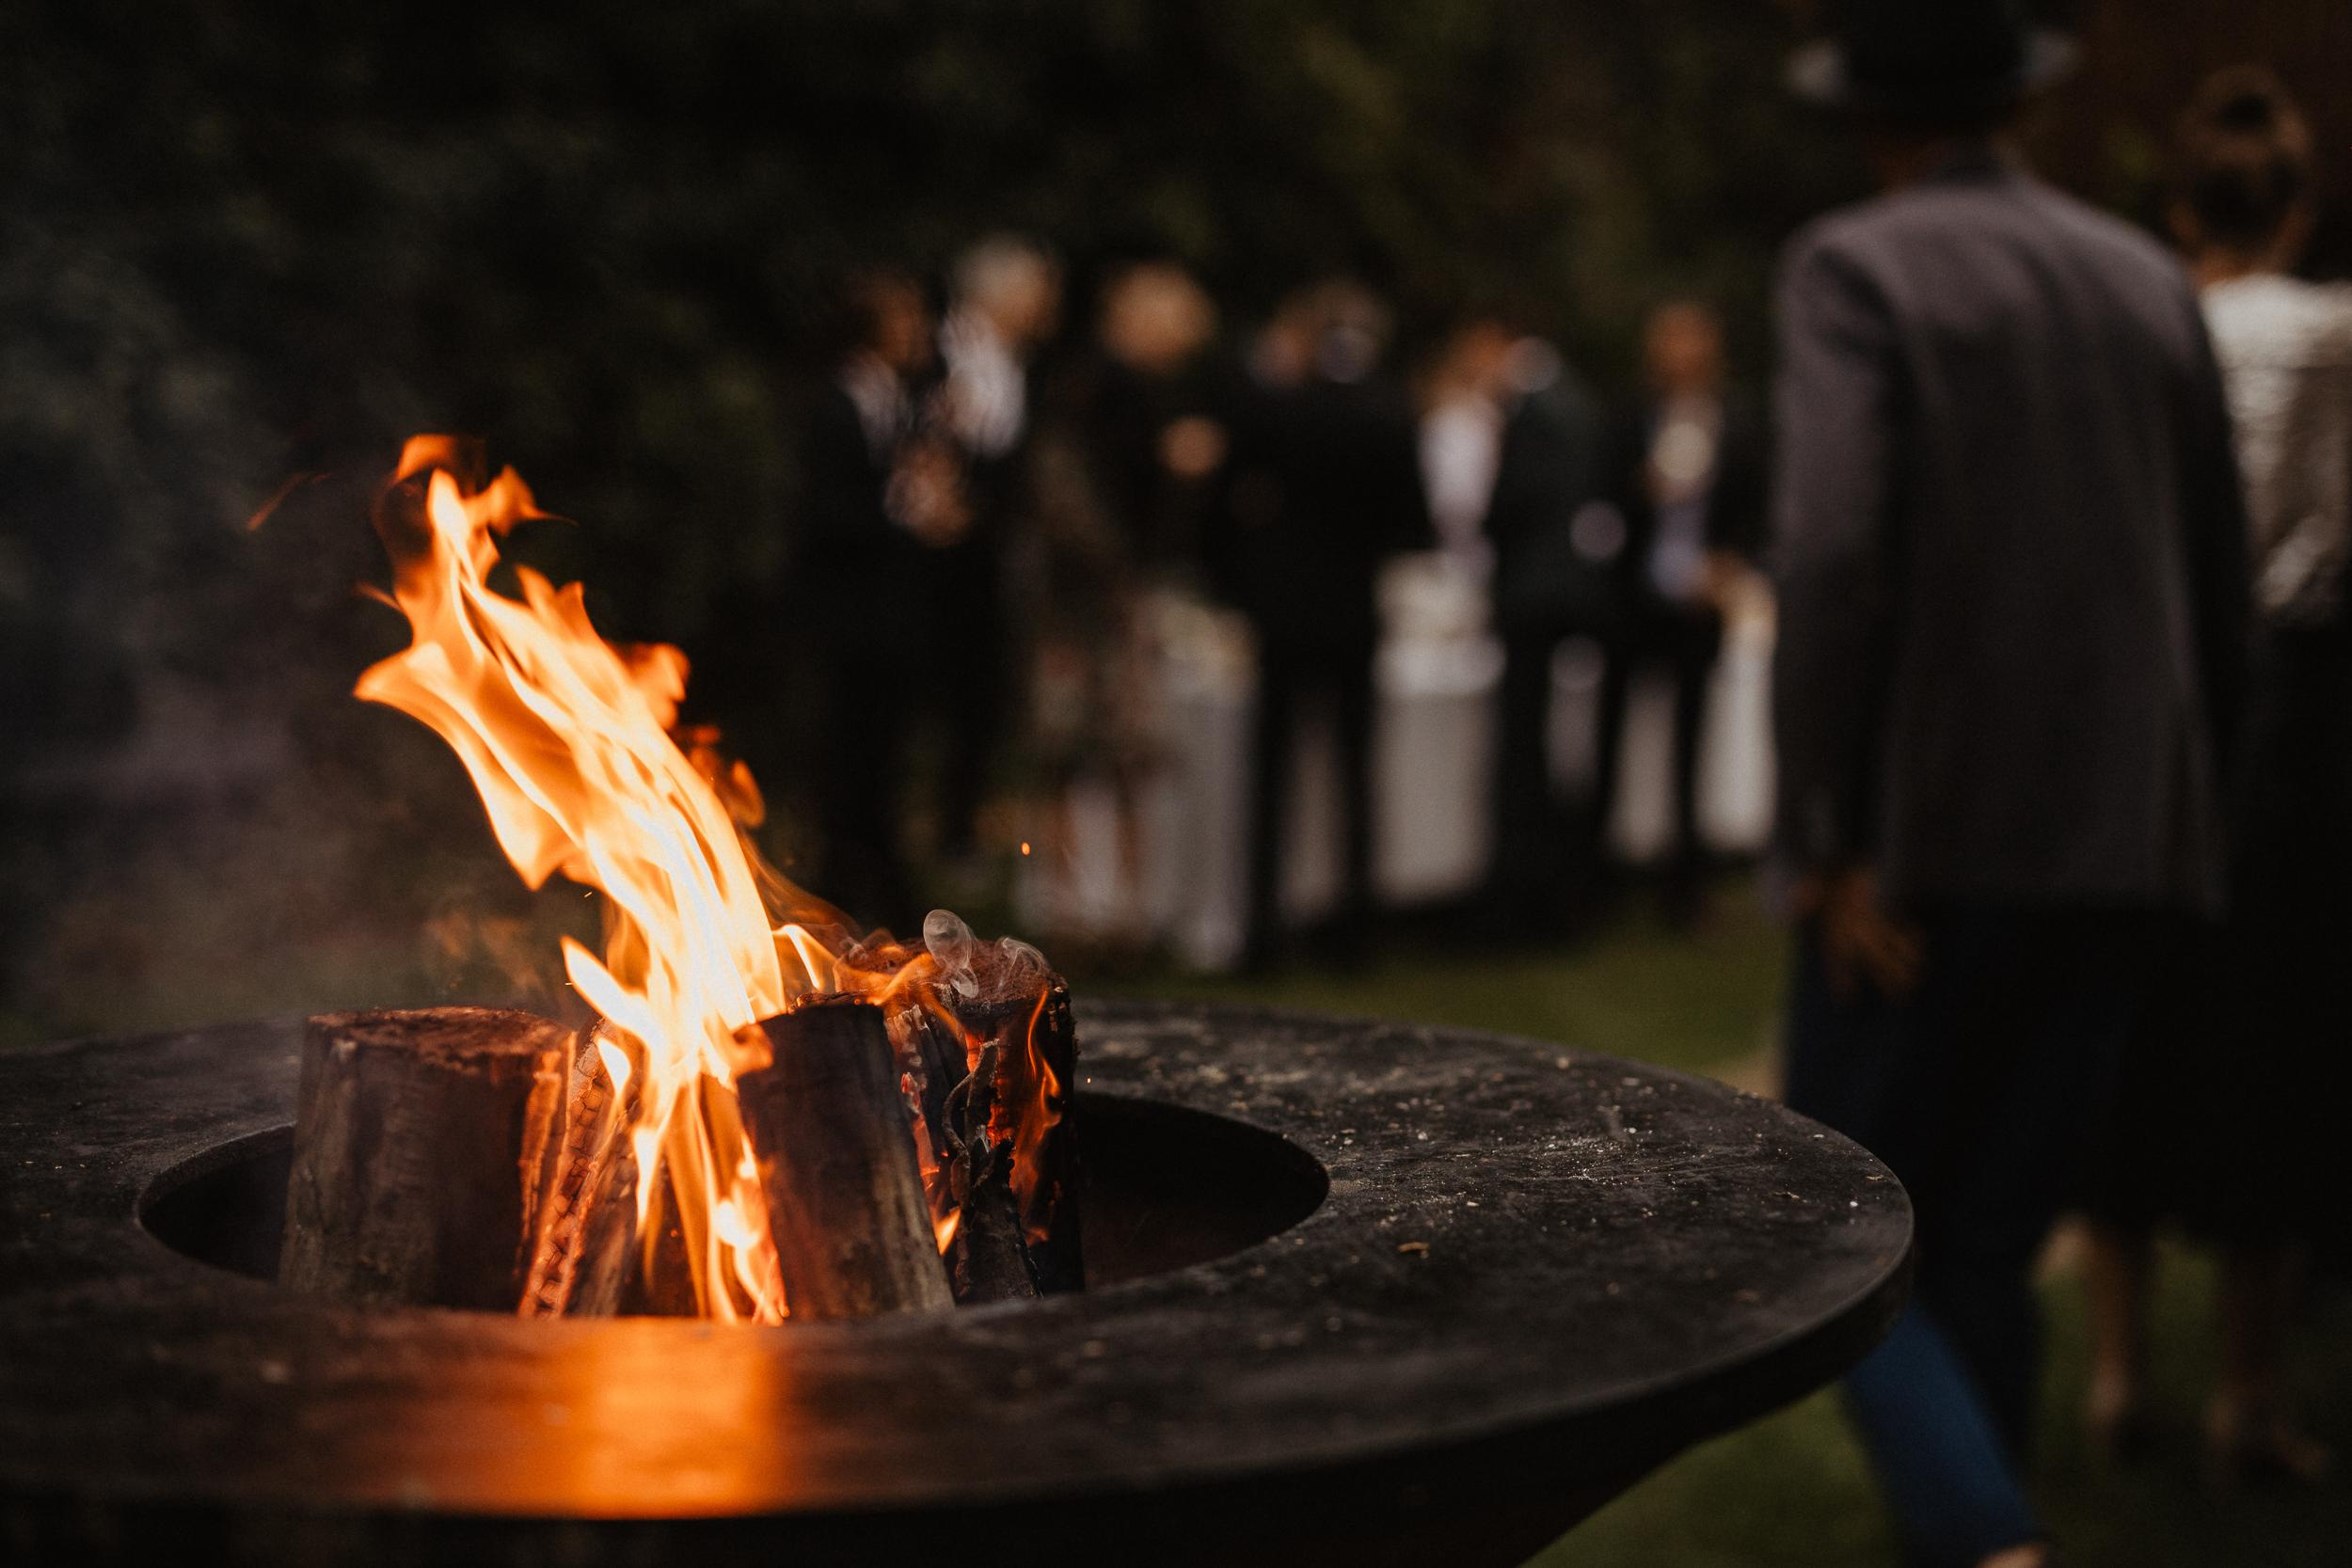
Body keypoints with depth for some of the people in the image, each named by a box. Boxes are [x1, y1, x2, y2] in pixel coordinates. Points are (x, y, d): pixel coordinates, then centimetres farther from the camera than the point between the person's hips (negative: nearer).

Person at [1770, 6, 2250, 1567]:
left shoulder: (1855, 269, -5)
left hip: (1929, 841, -5)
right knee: (1989, 1250, 14)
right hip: (2125, 850, 5)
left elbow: (1831, 554, -20)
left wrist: (1830, 841, -16)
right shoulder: (2151, 281, 11)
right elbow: (2223, 582, 13)